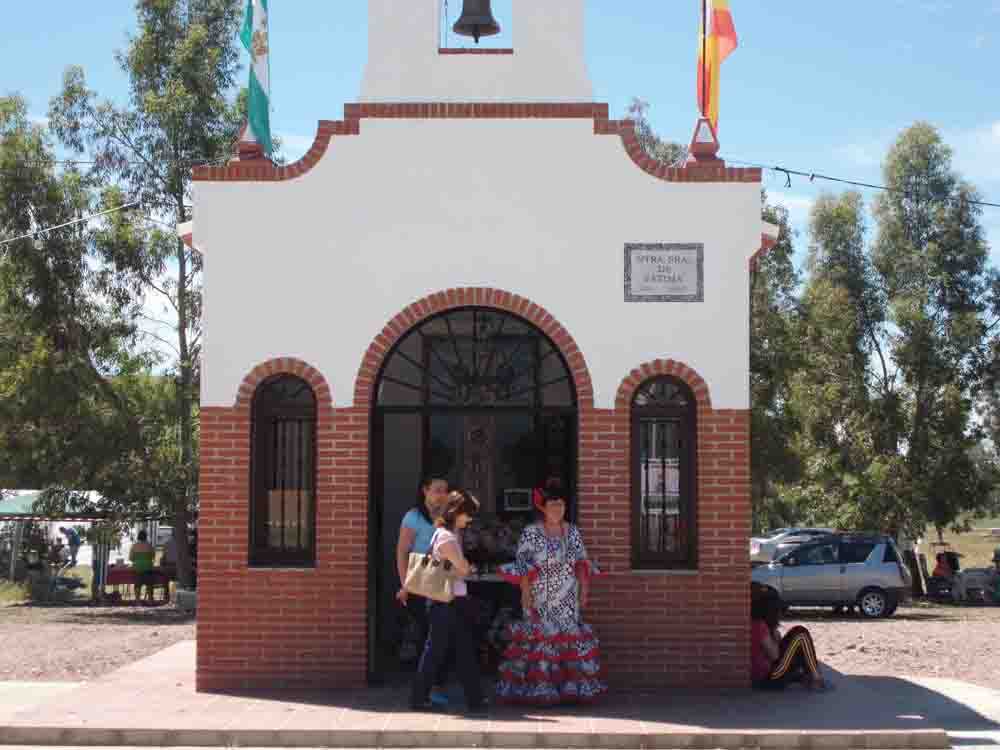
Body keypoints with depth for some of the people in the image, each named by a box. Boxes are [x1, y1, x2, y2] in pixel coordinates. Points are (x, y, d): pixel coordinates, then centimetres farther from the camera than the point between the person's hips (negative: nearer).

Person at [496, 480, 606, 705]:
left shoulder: (573, 532, 10)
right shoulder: (531, 533, -3)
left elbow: (582, 564, 11)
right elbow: (523, 566, -6)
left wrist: (584, 591, 4)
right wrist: (526, 594, -13)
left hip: (567, 601, 4)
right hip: (540, 601, -4)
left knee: (571, 639, 2)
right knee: (539, 638, -6)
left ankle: (571, 687, 8)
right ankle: (538, 689, 0)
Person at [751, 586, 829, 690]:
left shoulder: (752, 623, 9)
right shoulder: (760, 625, -19)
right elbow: (774, 655, -15)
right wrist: (776, 637, 0)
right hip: (770, 678, -10)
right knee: (801, 634, -5)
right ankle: (817, 679, 1)